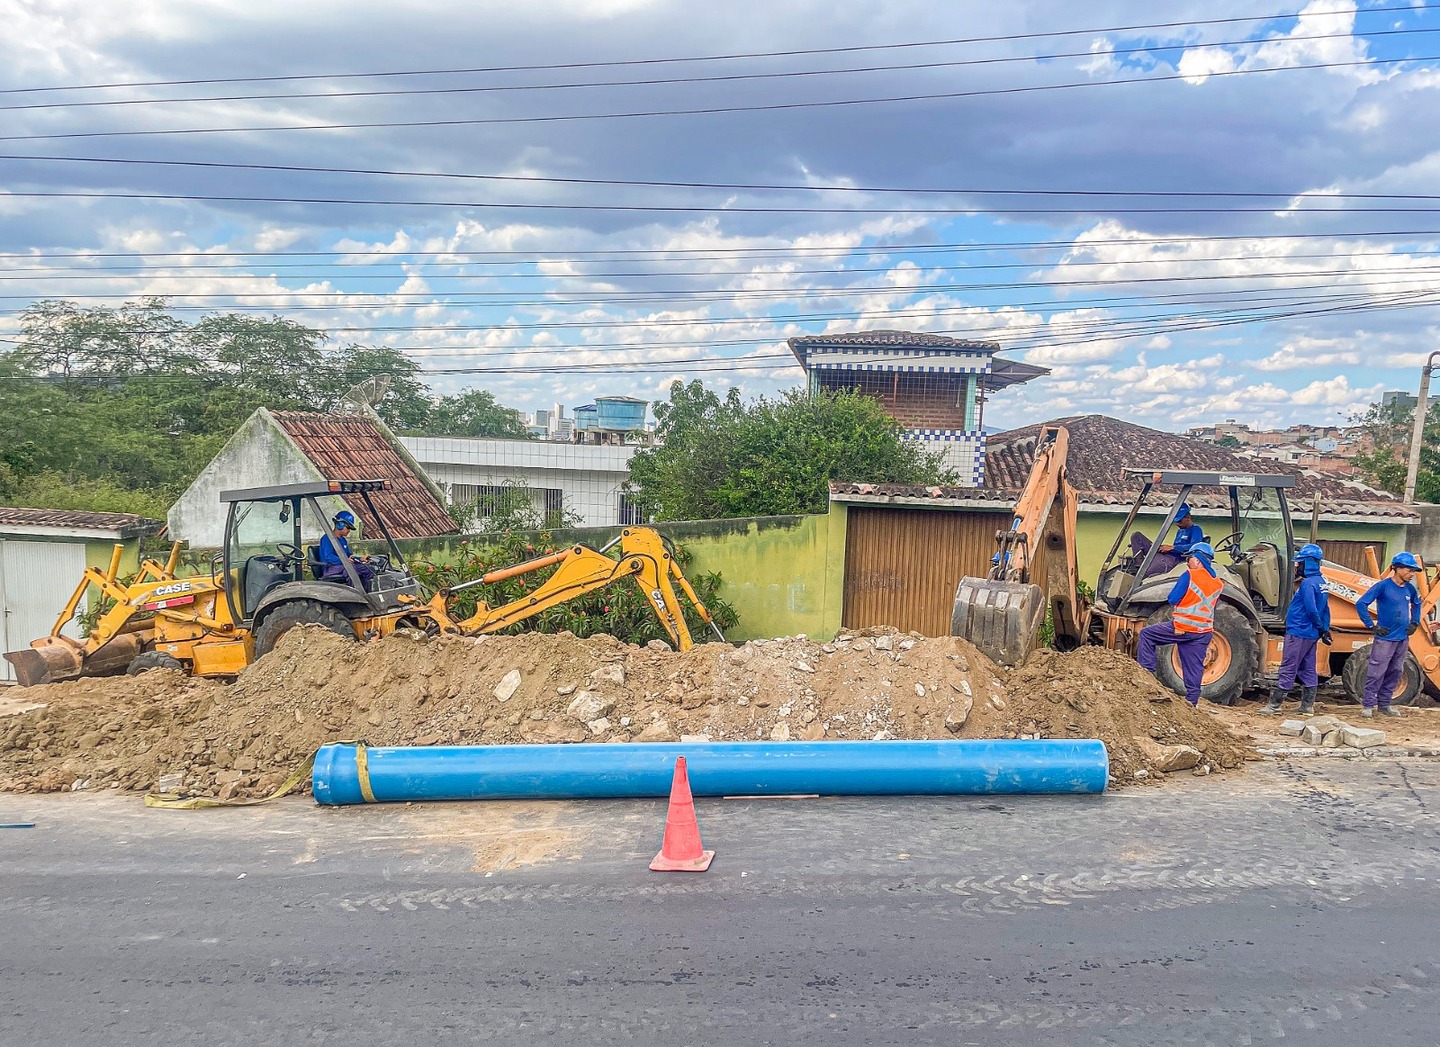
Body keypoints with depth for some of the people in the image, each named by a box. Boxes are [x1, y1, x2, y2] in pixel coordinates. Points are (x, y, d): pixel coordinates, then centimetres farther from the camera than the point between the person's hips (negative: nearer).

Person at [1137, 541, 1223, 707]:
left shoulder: (1189, 576, -10)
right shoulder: (1218, 584, 10)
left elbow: (1172, 599, -7)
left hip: (1182, 627, -6)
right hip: (1204, 632, 6)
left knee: (1146, 634, 9)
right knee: (1194, 668, 9)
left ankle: (1146, 670, 3)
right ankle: (1192, 701, 10)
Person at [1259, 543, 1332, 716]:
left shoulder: (1308, 583, -18)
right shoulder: (1320, 583, 12)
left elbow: (1311, 609, -23)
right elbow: (1325, 610, 14)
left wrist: (1321, 628, -9)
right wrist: (1325, 629, 11)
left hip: (1298, 632, -9)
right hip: (1311, 635, 9)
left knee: (1288, 670, -6)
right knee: (1308, 670, 12)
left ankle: (1274, 705, -2)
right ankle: (1307, 706, 17)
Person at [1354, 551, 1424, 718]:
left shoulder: (1410, 588, 7)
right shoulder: (1383, 586, -13)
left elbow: (1416, 604, 29)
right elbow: (1360, 604, -15)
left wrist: (1414, 623, 16)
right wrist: (1372, 626, -15)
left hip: (1403, 639, 7)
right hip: (1385, 638, -7)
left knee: (1395, 673, 12)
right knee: (1376, 673, -6)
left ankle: (1384, 704, 21)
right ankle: (1368, 705, 0)